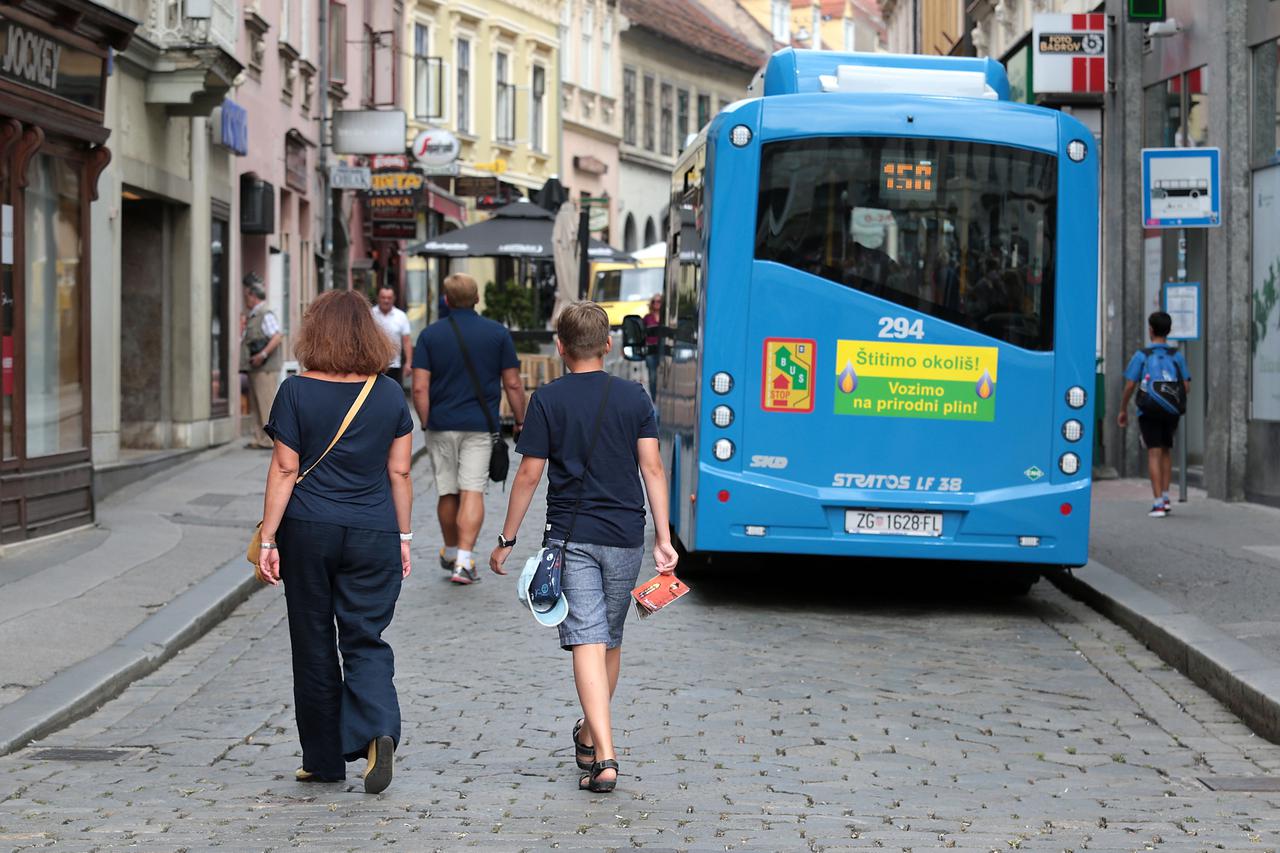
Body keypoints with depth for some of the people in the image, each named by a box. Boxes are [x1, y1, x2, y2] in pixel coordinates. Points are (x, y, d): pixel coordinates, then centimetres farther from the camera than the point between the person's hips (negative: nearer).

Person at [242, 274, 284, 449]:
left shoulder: (266, 315, -10)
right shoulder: (252, 317, 18)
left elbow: (278, 337, -22)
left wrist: (263, 354, -26)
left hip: (266, 368, -10)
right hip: (254, 368, 10)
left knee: (266, 404, -8)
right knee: (255, 406, 9)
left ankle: (269, 440, -6)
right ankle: (259, 439, 13)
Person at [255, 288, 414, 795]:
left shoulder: (296, 392, -6)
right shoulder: (390, 395, 1)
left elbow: (284, 469, -6)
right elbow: (399, 472, 4)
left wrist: (268, 539, -3)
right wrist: (403, 536, 12)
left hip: (308, 531, -1)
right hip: (372, 535, 1)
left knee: (314, 645, 10)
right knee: (366, 640, 6)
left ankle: (324, 758, 17)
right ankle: (379, 730, -19)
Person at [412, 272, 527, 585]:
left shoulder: (430, 334, -1)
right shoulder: (498, 333, 0)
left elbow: (419, 387, -6)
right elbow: (512, 384, 1)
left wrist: (426, 423, 5)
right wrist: (520, 422, 11)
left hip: (441, 425, 1)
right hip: (480, 425, -1)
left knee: (447, 492, 14)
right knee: (473, 491, -5)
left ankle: (451, 553, 31)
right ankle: (464, 560, -16)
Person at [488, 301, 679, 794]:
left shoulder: (548, 400, -4)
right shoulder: (634, 397, 3)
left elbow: (529, 476, -4)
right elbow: (652, 467, -2)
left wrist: (507, 540, 5)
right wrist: (663, 539, -1)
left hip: (571, 536, -3)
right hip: (625, 538, 3)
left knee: (587, 643, -8)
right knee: (610, 642, 18)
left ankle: (604, 757, -20)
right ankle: (590, 736, 34)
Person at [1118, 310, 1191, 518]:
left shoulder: (1142, 356, -5)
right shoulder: (1177, 356, 2)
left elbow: (1129, 386, -8)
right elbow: (1186, 387, 0)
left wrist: (1123, 410, 5)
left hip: (1149, 412, -3)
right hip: (1171, 412, 3)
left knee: (1154, 453, -4)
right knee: (1166, 451, 19)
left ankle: (1158, 503, -12)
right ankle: (1165, 496, 16)